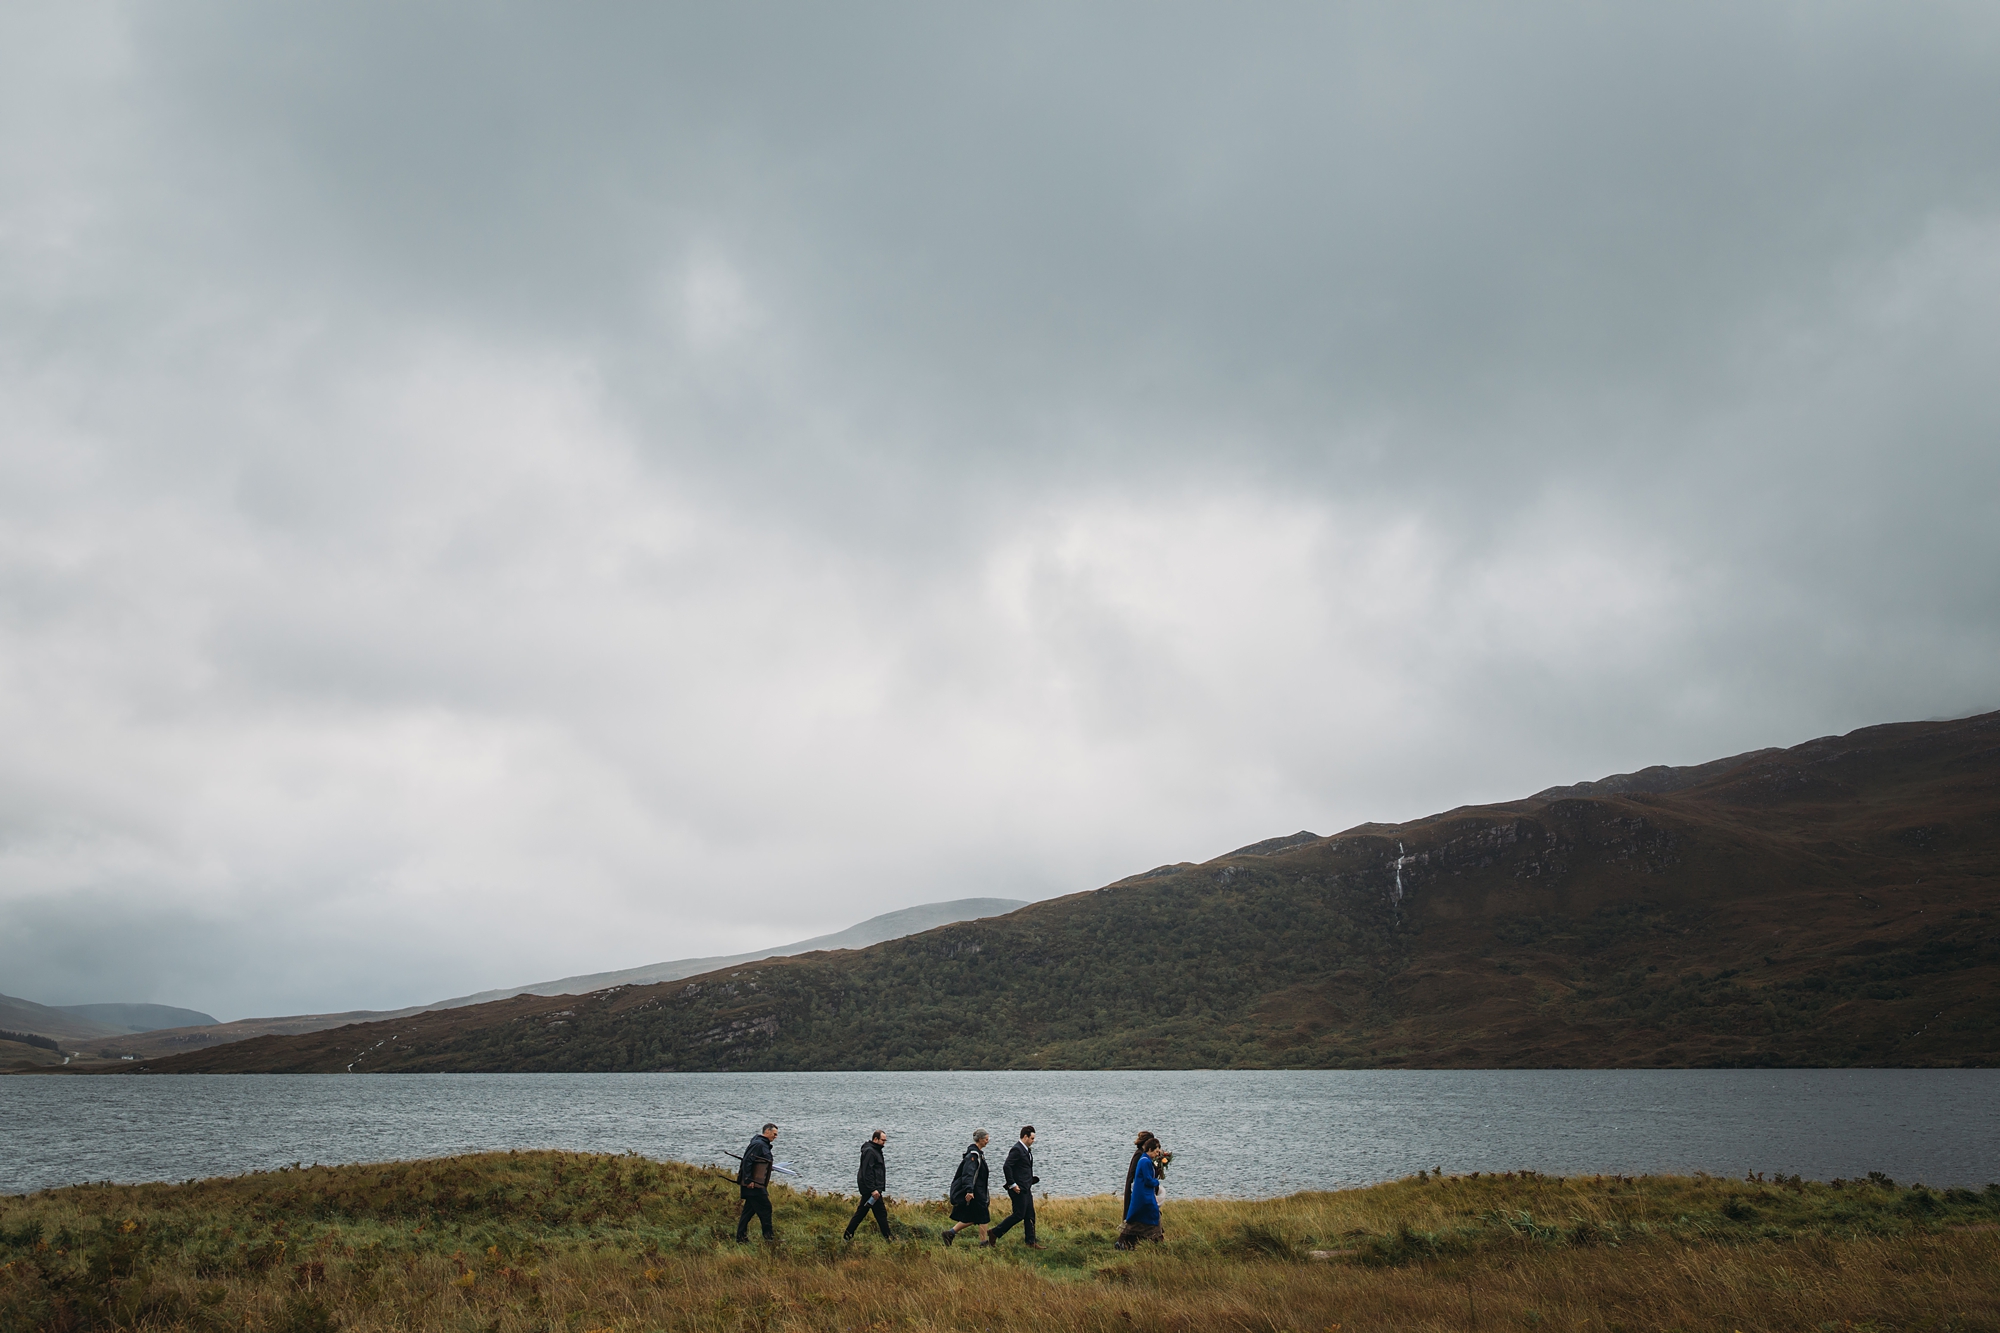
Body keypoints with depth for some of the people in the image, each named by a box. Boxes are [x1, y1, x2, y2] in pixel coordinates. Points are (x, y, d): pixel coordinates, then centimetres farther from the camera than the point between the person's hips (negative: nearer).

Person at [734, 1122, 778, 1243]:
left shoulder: (764, 1145, 18)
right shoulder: (758, 1144, -14)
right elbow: (747, 1161, -22)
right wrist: (749, 1180, -24)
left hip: (757, 1185, 10)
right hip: (753, 1186, -10)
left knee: (749, 1210, 11)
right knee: (765, 1208, -6)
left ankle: (741, 1238, 14)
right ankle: (768, 1237, -1)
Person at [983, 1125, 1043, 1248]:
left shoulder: (1027, 1150, 15)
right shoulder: (1017, 1150, -17)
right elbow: (1006, 1166, -25)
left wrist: (1031, 1179, 13)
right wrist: (1012, 1185, -22)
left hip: (1026, 1189, 10)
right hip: (1018, 1189, -10)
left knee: (1030, 1215, 9)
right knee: (1019, 1215, -7)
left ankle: (1031, 1243, 14)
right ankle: (994, 1233, 3)